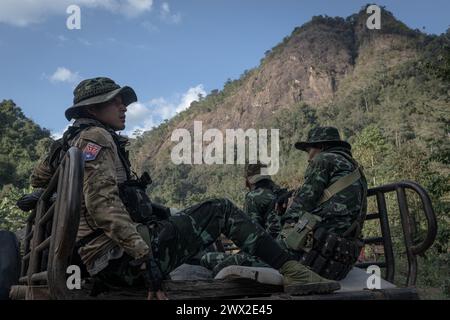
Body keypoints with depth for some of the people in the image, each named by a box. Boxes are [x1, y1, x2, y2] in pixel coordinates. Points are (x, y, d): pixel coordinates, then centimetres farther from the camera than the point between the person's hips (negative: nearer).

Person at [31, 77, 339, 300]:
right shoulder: (96, 137, -8)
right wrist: (144, 256, -24)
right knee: (221, 210, -5)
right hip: (125, 257, -10)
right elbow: (103, 204, -21)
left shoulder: (70, 141, 22)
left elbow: (38, 177, 37)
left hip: (103, 264, 10)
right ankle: (293, 271, -6)